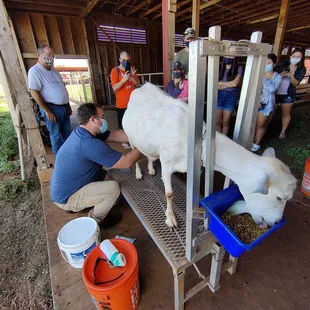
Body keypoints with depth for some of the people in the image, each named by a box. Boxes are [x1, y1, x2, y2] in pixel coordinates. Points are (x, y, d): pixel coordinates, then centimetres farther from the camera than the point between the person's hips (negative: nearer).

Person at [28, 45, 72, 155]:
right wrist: (47, 111, -19)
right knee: (56, 136, 3)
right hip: (52, 108, -7)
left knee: (68, 134, 14)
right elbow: (34, 92, -16)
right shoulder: (35, 71, -9)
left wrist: (68, 106, 17)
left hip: (64, 107, 8)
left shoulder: (53, 70, 15)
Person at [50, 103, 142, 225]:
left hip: (62, 189, 10)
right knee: (113, 188, -20)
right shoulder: (89, 143, -31)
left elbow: (116, 135, 1)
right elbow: (126, 163, -26)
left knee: (103, 165, 14)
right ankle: (95, 220, 8)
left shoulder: (83, 132, -1)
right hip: (66, 197, -9)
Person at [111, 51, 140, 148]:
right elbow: (114, 88, -15)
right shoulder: (115, 71, -8)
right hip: (122, 104, -5)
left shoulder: (132, 69, 7)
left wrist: (132, 77, -18)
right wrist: (124, 80, -28)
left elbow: (138, 84, 0)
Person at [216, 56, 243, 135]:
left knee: (226, 123, 6)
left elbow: (235, 83, -10)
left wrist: (221, 83, -3)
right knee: (217, 122, 3)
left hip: (231, 96, -1)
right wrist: (229, 84, -9)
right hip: (219, 95, 1)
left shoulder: (238, 68, 1)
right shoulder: (219, 67, 3)